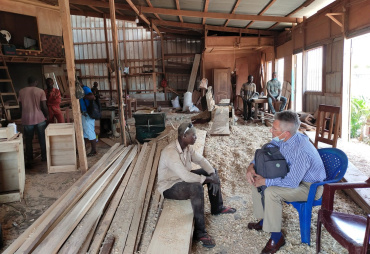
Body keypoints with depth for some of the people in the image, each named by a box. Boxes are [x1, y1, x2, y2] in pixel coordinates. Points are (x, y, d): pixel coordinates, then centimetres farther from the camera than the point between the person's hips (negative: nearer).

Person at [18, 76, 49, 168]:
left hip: (26, 120, 2)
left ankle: (29, 161, 12)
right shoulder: (40, 91, -6)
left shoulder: (21, 91, 2)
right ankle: (44, 157, 21)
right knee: (42, 139, 12)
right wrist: (47, 115, 8)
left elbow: (20, 106, 7)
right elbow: (44, 106, -8)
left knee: (28, 141, 9)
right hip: (39, 119, -2)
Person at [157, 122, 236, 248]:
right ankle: (199, 232, -22)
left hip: (183, 178, 9)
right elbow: (186, 176, -36)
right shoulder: (170, 153, -32)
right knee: (196, 188, -36)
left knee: (212, 171, 8)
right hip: (169, 187, -9)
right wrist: (208, 179, -25)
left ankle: (217, 208, 23)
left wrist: (213, 175, -12)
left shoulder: (187, 147, -4)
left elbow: (201, 160, 4)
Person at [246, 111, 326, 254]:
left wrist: (265, 181, -24)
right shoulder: (281, 139, -10)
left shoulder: (302, 151, -35)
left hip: (310, 187, -9)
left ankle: (276, 237, -12)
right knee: (257, 180, 4)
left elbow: (291, 183, -32)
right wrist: (251, 166, -11)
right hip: (292, 175, 9)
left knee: (271, 192, -30)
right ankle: (263, 221, 19)